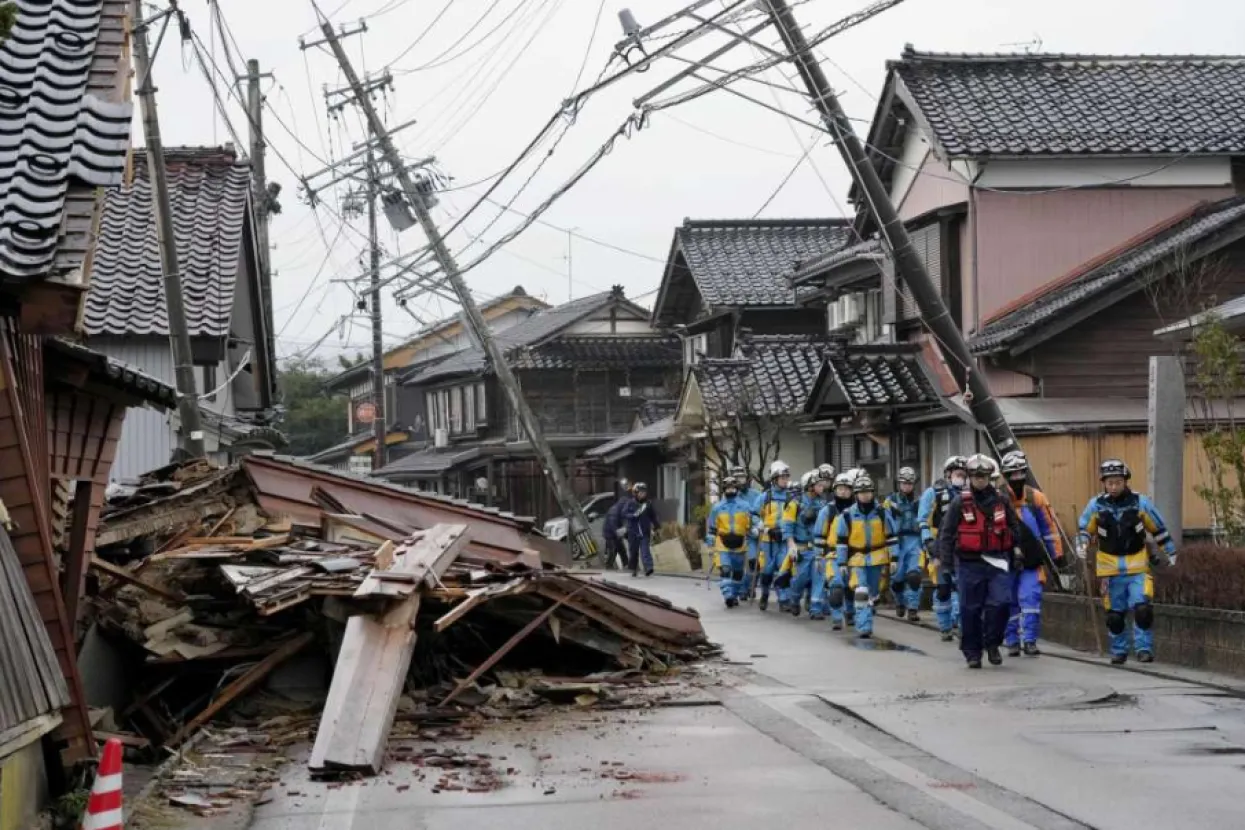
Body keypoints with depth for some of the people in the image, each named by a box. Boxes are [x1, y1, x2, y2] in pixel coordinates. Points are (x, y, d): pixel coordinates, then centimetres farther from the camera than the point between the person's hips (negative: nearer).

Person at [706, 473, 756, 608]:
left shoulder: (745, 506, 3)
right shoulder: (717, 507, 4)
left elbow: (751, 526, 9)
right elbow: (712, 529, 8)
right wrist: (711, 546, 7)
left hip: (740, 546, 1)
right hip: (723, 546, -1)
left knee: (738, 573, 12)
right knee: (725, 571, -16)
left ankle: (735, 595, 26)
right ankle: (728, 596, -21)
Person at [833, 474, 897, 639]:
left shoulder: (882, 513, -2)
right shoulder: (847, 515, -5)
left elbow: (891, 537, 3)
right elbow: (841, 540, 0)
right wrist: (841, 563, -2)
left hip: (877, 559, 2)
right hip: (857, 559, -2)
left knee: (873, 594, 15)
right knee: (861, 593, -15)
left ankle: (865, 623, 36)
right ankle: (864, 627, -14)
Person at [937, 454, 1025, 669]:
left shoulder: (1001, 501, 8)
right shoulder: (959, 503, 0)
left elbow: (1015, 528, 18)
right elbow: (946, 532, 1)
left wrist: (1017, 552, 14)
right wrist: (946, 559, -5)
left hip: (997, 562, 1)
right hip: (970, 563, -1)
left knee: (1000, 602, -12)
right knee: (970, 610, 2)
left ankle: (992, 643, 8)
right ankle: (972, 652, 13)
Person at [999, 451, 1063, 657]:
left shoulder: (1036, 498, 3)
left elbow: (1049, 528, 10)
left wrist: (1057, 554, 10)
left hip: (1031, 561, 0)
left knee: (1030, 598, -10)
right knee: (1010, 602, 8)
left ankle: (1029, 641, -7)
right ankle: (1012, 642, 19)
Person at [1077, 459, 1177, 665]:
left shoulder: (1140, 503, -3)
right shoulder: (1096, 505, -2)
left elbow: (1159, 529, 8)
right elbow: (1085, 529, 10)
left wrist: (1170, 553, 11)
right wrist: (1082, 544, -10)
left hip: (1137, 565, -1)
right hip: (1110, 567, 1)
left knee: (1143, 609, -16)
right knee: (1115, 614, 7)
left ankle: (1144, 648, -7)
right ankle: (1119, 651, 22)